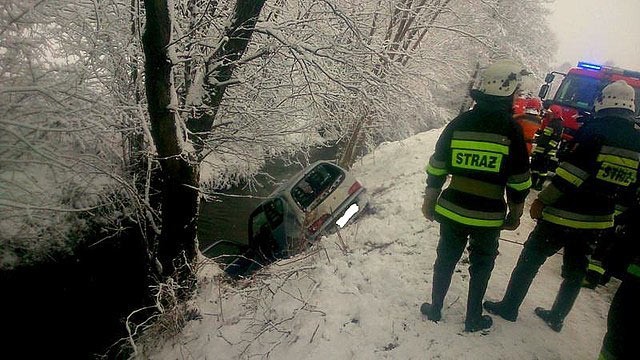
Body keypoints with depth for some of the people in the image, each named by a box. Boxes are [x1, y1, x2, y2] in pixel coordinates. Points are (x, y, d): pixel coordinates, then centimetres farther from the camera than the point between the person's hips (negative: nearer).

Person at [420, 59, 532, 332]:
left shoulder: (459, 123, -4)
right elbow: (519, 182, -6)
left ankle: (435, 309, 31)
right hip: (489, 217, -2)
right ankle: (473, 318, 28)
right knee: (481, 266, 17)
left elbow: (436, 169, 0)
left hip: (452, 210, 2)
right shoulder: (511, 130, -11)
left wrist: (429, 201, 10)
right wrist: (515, 214, 8)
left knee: (445, 260, 18)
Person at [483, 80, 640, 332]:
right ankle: (557, 317, 32)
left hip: (564, 214, -6)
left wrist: (542, 201, -13)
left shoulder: (595, 130, -15)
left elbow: (570, 173, -20)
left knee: (530, 259, 7)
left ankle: (508, 307, 16)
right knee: (575, 270, 19)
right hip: (598, 220, 6)